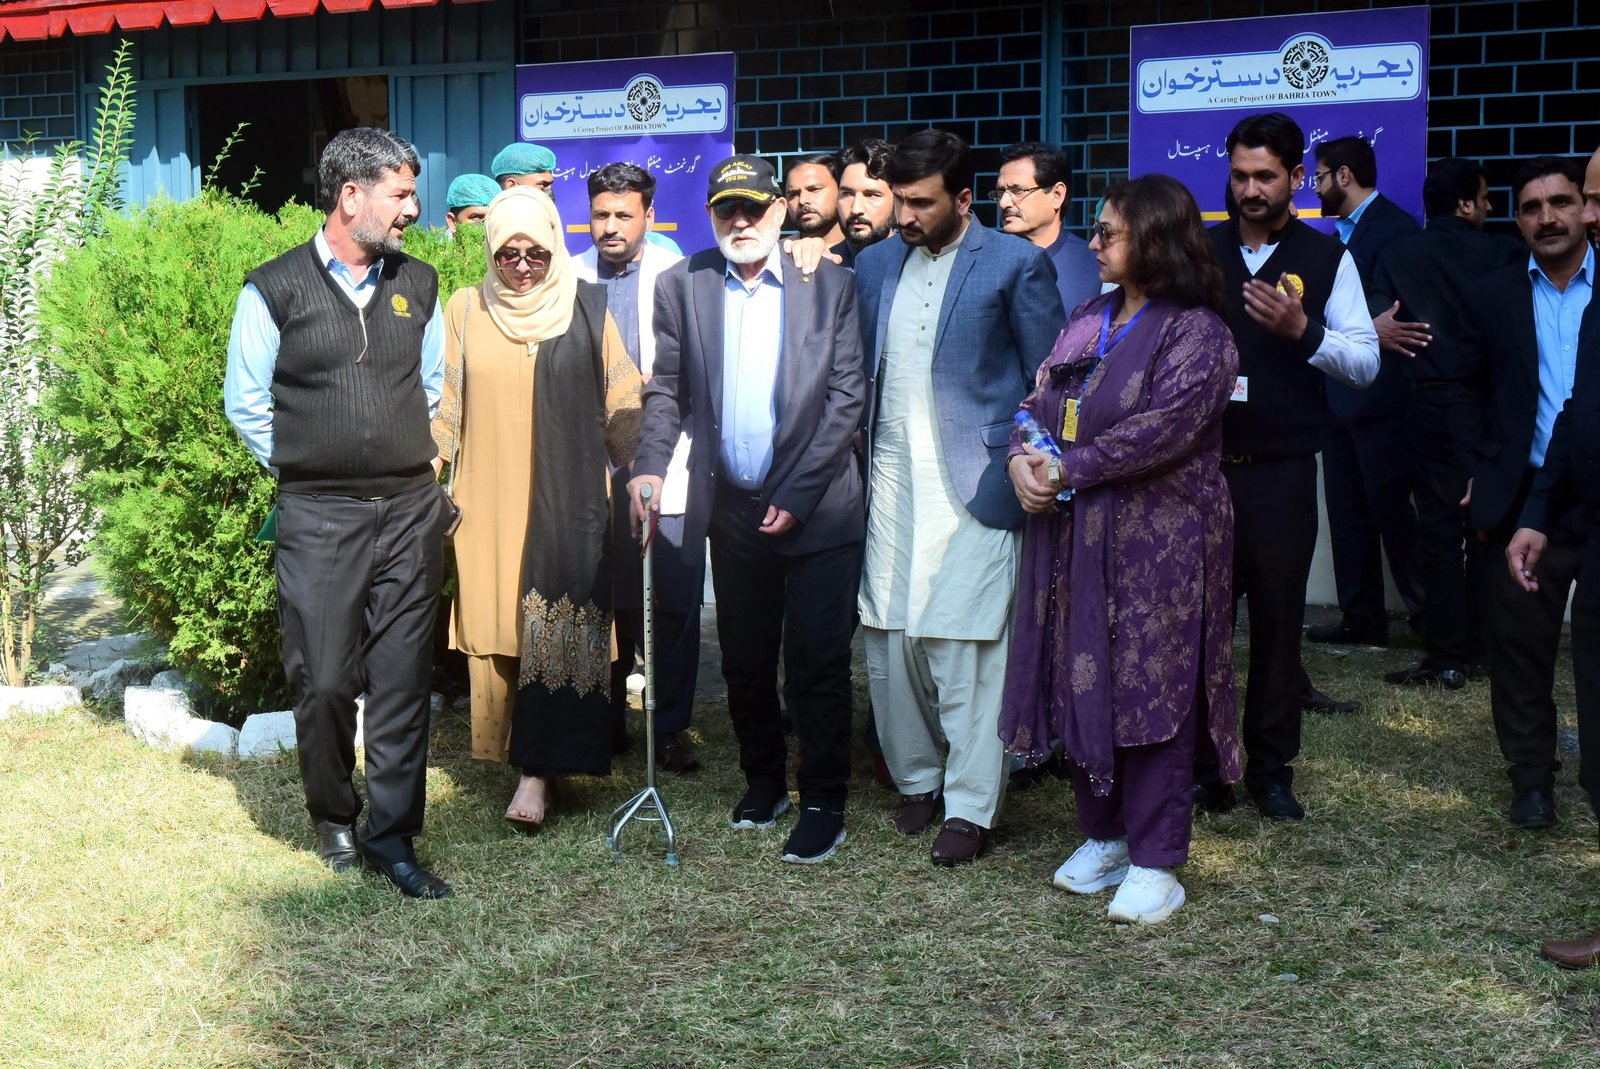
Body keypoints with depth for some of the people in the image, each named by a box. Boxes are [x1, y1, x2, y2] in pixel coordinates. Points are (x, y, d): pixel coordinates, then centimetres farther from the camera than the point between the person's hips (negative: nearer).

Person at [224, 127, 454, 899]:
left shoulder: (418, 285, 9)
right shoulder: (275, 290, -3)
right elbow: (245, 404, 4)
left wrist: (422, 457, 9)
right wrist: (306, 470, 5)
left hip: (411, 510, 3)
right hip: (318, 517, -3)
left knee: (402, 681, 3)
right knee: (322, 682, 2)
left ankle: (392, 836, 11)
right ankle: (334, 819, 24)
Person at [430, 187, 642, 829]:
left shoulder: (586, 309, 2)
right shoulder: (465, 310, 6)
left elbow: (621, 404, 3)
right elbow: (444, 408, 9)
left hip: (568, 498, -2)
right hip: (489, 500, 2)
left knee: (557, 626, -8)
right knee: (496, 624, 5)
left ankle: (537, 771, -7)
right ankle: (508, 747, 19)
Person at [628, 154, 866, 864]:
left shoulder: (829, 283, -2)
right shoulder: (682, 285, 6)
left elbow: (847, 395, -4)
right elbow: (667, 388, 8)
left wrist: (797, 494, -10)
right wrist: (650, 464, -9)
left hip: (817, 506, -3)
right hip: (732, 506, 3)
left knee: (817, 660, -1)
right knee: (744, 659, 12)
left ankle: (823, 803, 11)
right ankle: (762, 779, 31)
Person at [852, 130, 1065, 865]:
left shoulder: (1016, 265, -2)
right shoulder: (874, 265, 13)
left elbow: (1050, 382, 0)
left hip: (971, 486, -5)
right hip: (889, 481, 5)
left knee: (963, 647, -6)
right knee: (888, 640, 6)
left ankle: (969, 808, 3)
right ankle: (917, 778, 22)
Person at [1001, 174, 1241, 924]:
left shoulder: (1196, 333, -10)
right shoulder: (1088, 321, 13)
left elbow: (1164, 428, -21)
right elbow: (1038, 400, 11)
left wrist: (1069, 468, -18)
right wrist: (1022, 458, -10)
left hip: (1156, 545, -7)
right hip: (1073, 539, 7)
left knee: (1150, 693, -2)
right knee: (1080, 687, 11)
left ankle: (1154, 862, 8)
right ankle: (1103, 836, 26)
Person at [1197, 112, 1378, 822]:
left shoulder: (1326, 258, 3)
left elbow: (1366, 363, -3)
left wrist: (1303, 331, -18)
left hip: (1282, 470, -1)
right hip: (1202, 463, 1)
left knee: (1278, 616, 7)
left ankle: (1271, 768, 18)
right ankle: (1198, 761, 15)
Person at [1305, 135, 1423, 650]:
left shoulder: (1394, 226, -12)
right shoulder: (1343, 230, 16)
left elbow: (1393, 311, -19)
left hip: (1378, 395, -9)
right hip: (1340, 395, 9)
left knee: (1389, 505, -4)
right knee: (1347, 506, 10)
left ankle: (1428, 613, 7)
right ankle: (1361, 617, 16)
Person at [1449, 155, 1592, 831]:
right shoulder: (1492, 297, 9)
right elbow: (1467, 393, 13)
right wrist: (1479, 475, 4)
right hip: (1525, 501, 1)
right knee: (1520, 645, 5)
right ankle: (1531, 777, 17)